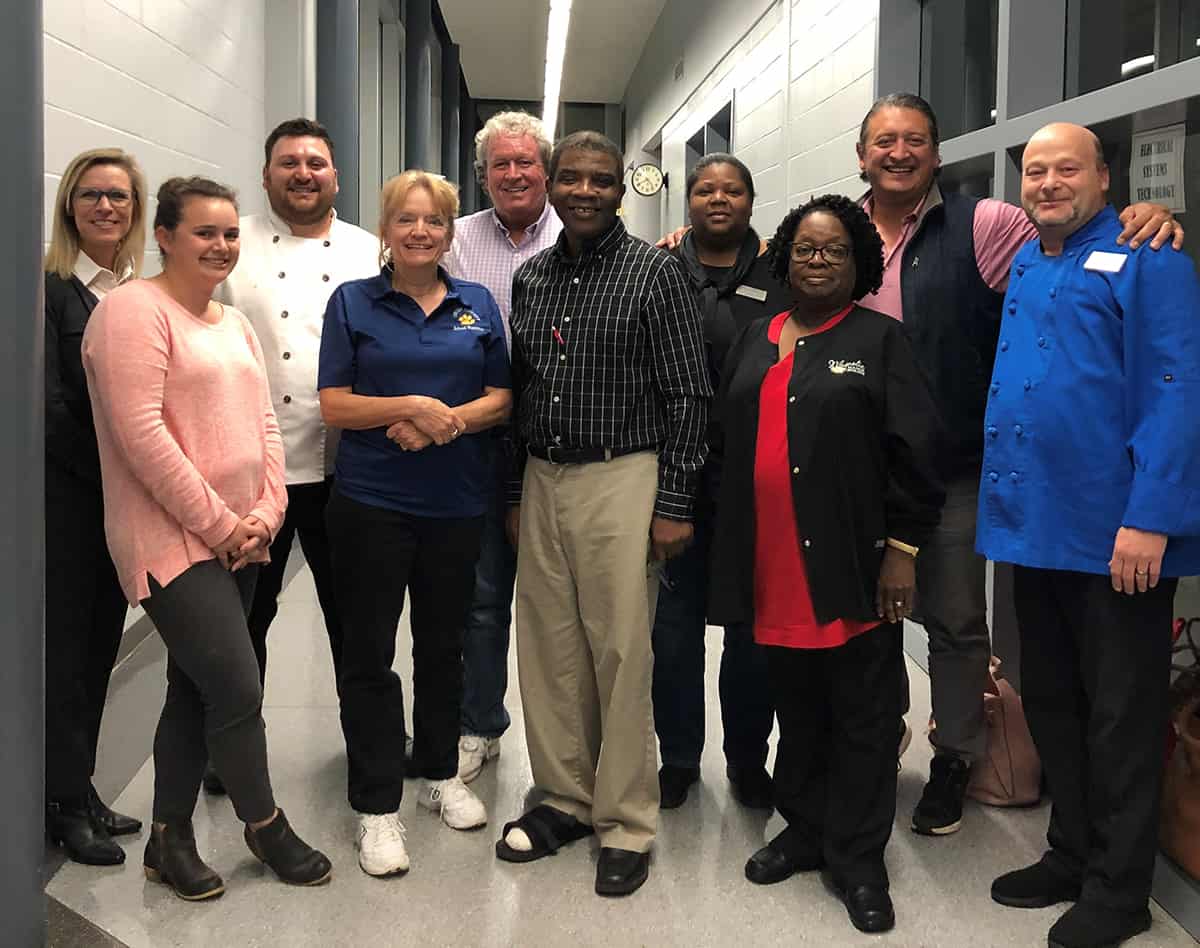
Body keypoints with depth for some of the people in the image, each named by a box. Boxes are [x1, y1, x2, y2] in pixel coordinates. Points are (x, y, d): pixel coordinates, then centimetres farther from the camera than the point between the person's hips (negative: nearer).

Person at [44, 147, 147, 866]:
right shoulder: (49, 287, -8)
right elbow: (53, 404, -13)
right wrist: (112, 477, -13)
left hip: (126, 500, 6)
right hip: (67, 494, -5)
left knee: (102, 644, 12)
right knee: (66, 645, 2)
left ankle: (81, 793, 24)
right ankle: (67, 805, 14)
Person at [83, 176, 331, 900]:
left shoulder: (235, 323, 16)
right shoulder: (134, 310, -10)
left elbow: (264, 423, 15)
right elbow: (140, 433, -18)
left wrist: (265, 514, -1)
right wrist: (219, 524, -16)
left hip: (238, 539, 8)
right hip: (174, 541, -8)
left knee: (195, 691, 13)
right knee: (239, 690, -8)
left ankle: (170, 841, 24)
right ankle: (265, 825, 13)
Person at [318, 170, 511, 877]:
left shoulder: (478, 305, 8)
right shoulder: (353, 302, 1)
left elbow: (501, 400, 4)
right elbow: (335, 405, -4)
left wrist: (448, 421, -14)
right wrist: (411, 407, -18)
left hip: (456, 501, 2)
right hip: (372, 501, -2)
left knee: (444, 644, 14)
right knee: (369, 653, 2)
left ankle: (441, 772, 32)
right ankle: (377, 806, 11)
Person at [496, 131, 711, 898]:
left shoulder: (655, 272, -4)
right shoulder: (530, 278, 12)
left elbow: (687, 396, -7)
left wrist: (674, 506, -11)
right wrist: (514, 494, 14)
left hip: (620, 479, -5)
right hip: (542, 480, 5)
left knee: (620, 652, -2)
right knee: (548, 647, 9)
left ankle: (627, 823, 11)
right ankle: (565, 797, 24)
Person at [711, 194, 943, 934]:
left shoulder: (880, 340, -1)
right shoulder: (754, 340, 13)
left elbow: (915, 451, -6)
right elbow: (728, 441, 15)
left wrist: (902, 548, -12)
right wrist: (733, 550, 11)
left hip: (852, 564, -4)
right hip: (774, 565, 5)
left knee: (861, 714, 4)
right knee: (796, 705, 15)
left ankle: (859, 859, 15)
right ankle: (806, 829, 30)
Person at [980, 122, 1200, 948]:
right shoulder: (1023, 269, 14)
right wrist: (1002, 501, 10)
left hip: (1115, 534, -7)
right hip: (1033, 525, 8)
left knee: (1120, 718, 5)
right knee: (1051, 704, 17)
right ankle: (1071, 855, 32)